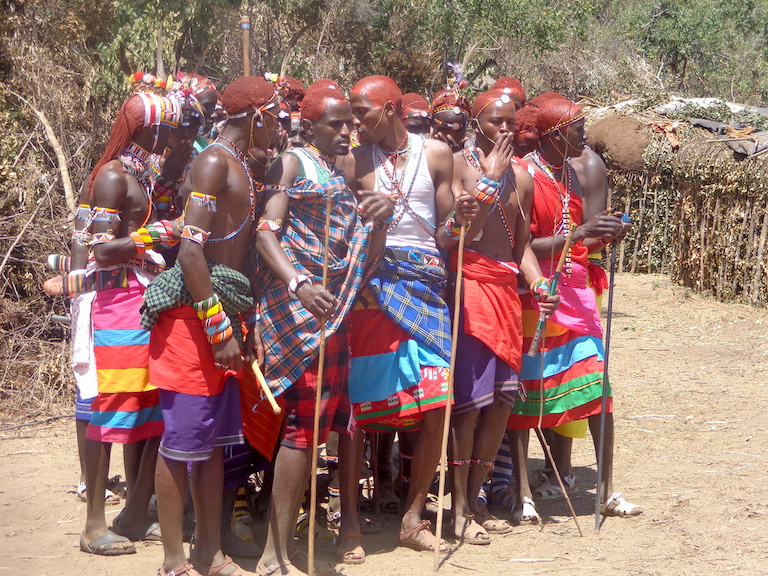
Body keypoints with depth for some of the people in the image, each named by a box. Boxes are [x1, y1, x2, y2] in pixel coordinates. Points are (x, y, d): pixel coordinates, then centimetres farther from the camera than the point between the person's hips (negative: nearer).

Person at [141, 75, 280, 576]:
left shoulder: (241, 167, 17)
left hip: (222, 312, 9)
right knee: (183, 436, -4)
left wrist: (237, 322, 14)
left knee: (215, 437, 12)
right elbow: (191, 248, -19)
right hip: (195, 312, -9)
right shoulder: (214, 162, -11)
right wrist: (217, 326, -20)